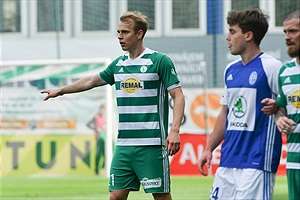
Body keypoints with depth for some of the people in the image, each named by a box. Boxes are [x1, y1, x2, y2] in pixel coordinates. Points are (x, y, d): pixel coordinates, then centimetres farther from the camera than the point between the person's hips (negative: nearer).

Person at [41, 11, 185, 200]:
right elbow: (93, 80, 29)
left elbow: (178, 96, -8)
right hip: (123, 145, 6)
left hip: (151, 144, -6)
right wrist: (60, 90, 38)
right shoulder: (119, 64, 13)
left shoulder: (160, 61, -5)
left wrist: (174, 130, -20)